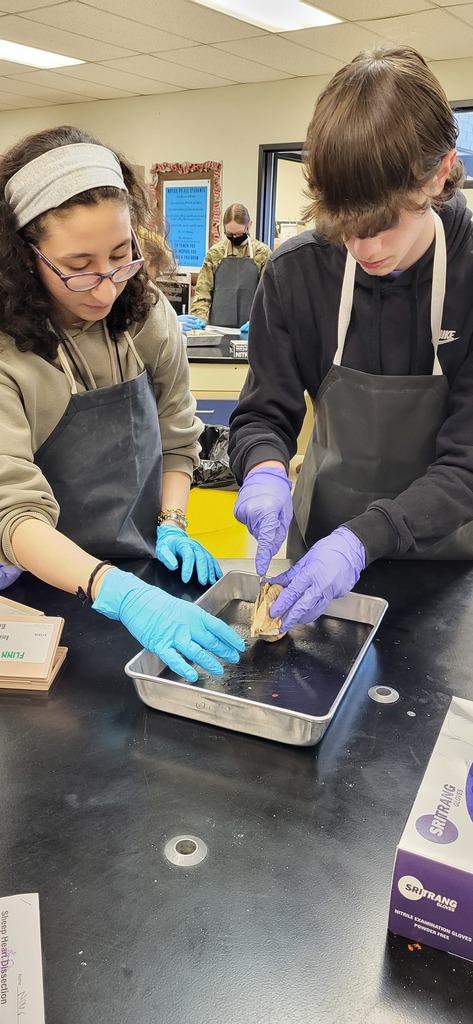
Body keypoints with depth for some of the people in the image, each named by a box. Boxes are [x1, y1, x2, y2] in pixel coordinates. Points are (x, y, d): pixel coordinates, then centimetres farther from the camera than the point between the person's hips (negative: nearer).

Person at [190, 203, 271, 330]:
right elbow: (203, 289, 4)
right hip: (217, 327, 1)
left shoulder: (263, 254, 2)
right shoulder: (215, 253, 6)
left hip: (248, 329, -1)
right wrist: (200, 317, -12)